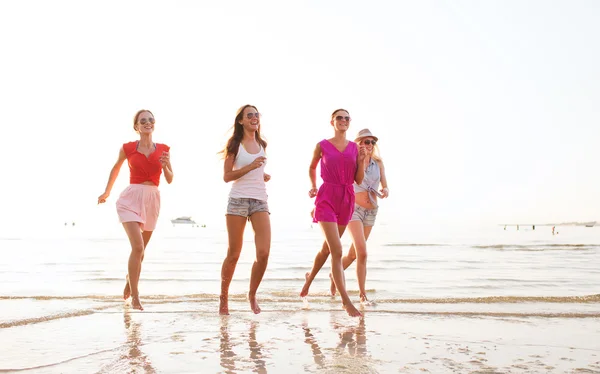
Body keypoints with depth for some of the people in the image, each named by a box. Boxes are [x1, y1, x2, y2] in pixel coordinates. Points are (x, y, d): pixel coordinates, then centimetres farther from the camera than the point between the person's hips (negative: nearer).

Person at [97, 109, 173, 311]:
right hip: (131, 198, -3)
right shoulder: (128, 148, 1)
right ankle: (135, 296, -9)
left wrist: (166, 165, -13)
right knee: (138, 246, -18)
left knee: (140, 250, 15)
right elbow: (116, 168, 19)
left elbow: (170, 180, 7)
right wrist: (106, 192, 28)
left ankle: (130, 278, 46)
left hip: (152, 200, 3)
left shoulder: (163, 149, 5)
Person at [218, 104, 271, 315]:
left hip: (260, 201, 4)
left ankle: (252, 295, 11)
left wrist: (263, 176, 10)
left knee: (263, 253, -9)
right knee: (233, 254, 1)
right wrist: (250, 166, -14)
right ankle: (223, 297, 19)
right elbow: (227, 176, -5)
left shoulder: (262, 145, 16)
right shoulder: (235, 144, 2)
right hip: (238, 200, -4)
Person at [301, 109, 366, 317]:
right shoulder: (322, 145, 1)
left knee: (328, 247, 18)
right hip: (327, 198, -4)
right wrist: (313, 187, 9)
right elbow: (312, 168, 19)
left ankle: (310, 277, 46)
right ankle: (346, 302, -13)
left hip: (347, 200, 5)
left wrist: (361, 161, -6)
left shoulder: (354, 147, 8)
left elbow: (359, 180, 7)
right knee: (337, 251, -14)